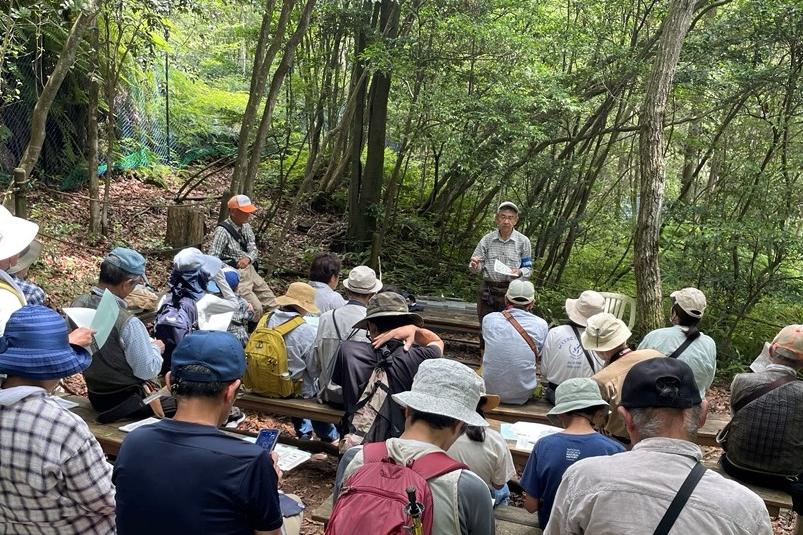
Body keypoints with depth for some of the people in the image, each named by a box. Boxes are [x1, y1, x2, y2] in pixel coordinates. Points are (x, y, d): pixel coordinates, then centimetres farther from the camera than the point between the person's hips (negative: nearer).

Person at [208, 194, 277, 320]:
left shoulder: (246, 227, 7)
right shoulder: (222, 231, -16)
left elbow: (254, 250, 3)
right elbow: (212, 258, -20)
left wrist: (248, 258, -20)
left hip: (250, 270, 8)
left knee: (272, 304, 6)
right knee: (256, 308, -17)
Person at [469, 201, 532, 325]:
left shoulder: (523, 241, 0)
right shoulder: (487, 239, 4)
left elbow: (528, 268, 5)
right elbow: (478, 266, 7)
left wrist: (520, 272, -18)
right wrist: (475, 266, -17)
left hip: (510, 291, -2)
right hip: (487, 290, 2)